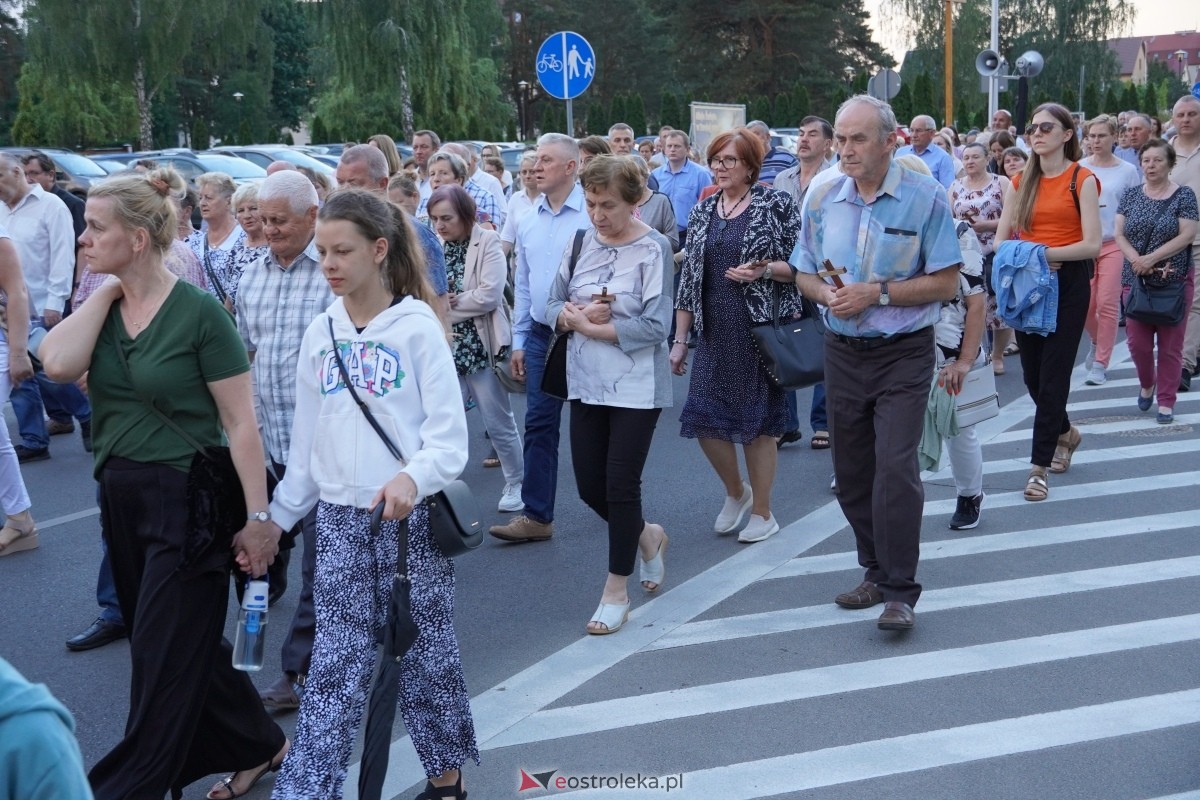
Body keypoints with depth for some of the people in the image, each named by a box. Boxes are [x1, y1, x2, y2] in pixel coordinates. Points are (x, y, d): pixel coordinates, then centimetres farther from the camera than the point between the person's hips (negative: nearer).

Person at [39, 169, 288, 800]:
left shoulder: (198, 312, -14)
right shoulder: (100, 308, 4)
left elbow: (241, 424, -13)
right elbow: (58, 364, -17)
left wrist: (257, 518, -15)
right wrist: (108, 291, -9)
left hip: (188, 500, -7)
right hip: (120, 497, 7)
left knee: (163, 655, 1)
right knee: (189, 642, 17)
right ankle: (258, 746, 35)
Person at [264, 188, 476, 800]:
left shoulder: (417, 327, -8)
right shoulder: (320, 334, 7)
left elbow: (450, 435, -11)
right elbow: (305, 439, 14)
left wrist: (413, 476, -30)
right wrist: (277, 517, 14)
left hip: (411, 515, -3)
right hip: (340, 517, 4)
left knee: (424, 654, 9)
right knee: (336, 663, 2)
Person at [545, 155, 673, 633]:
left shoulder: (653, 248, -10)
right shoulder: (581, 242, 3)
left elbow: (655, 326, -17)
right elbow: (554, 306, 8)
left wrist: (589, 326, -15)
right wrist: (573, 316, -14)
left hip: (636, 387, -5)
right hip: (587, 383, 5)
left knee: (621, 484, -1)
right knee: (589, 486, 9)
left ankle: (616, 590, 14)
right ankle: (647, 535, 38)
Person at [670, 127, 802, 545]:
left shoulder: (777, 205, -4)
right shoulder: (703, 212, 11)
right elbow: (688, 277, 11)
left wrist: (765, 270, -22)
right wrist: (680, 339, 9)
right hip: (714, 334, 5)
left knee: (757, 422, 1)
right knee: (703, 419, 2)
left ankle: (762, 512, 18)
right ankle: (735, 492, 29)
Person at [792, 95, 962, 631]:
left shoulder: (925, 198, -8)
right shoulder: (822, 199, 4)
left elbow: (946, 283, -8)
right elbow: (804, 275, 11)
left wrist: (880, 292, -18)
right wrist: (828, 294, -11)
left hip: (904, 352, -4)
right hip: (843, 351, 5)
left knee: (895, 467, -13)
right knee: (852, 471, 10)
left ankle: (900, 592, -5)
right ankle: (876, 572, 26)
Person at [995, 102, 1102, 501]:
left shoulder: (1081, 180, -5)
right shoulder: (1021, 182, 9)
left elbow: (1092, 244, -12)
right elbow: (1001, 240, 7)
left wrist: (1045, 252, -20)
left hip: (1068, 283, -5)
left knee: (1053, 374, -6)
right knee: (1032, 374, 11)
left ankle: (1039, 467, 0)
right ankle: (1065, 433, 39)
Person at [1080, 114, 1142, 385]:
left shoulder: (1127, 171, 2)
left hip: (1115, 244, -1)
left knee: (1107, 304, -4)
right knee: (1085, 304, 2)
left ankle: (1100, 364, 5)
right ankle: (1096, 341, 34)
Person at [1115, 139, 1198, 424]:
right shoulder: (1131, 195, 7)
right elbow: (1119, 234, 2)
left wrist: (1151, 258, -18)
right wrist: (1136, 260, -15)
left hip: (1174, 281, -2)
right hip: (1136, 280, 2)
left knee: (1170, 345, 1)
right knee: (1137, 342, 2)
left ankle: (1166, 401, 12)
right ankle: (1146, 385, 30)